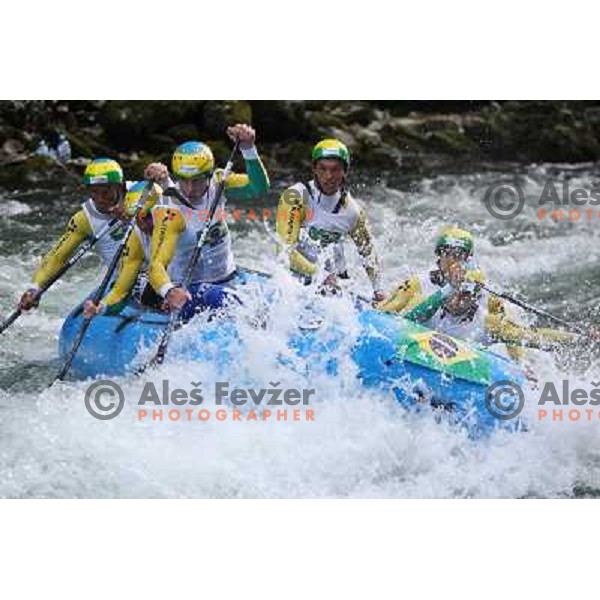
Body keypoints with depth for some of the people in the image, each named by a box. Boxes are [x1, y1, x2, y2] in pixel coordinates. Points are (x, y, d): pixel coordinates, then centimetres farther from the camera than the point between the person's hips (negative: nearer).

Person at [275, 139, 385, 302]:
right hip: (299, 282, -5)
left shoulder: (352, 209, 5)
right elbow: (286, 248, -15)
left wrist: (378, 289, 7)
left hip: (337, 281, 5)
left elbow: (368, 252, 17)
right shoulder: (296, 197, -10)